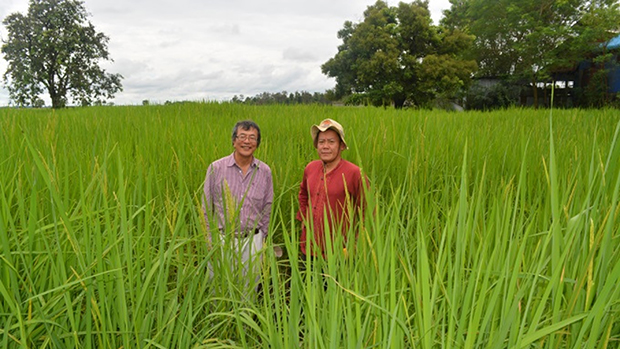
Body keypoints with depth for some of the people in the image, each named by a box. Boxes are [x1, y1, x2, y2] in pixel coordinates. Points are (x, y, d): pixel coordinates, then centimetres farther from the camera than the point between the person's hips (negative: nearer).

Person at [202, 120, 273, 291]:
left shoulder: (265, 171, 1)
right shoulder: (216, 168, -4)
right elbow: (207, 208, 3)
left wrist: (259, 238, 10)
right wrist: (211, 239, 2)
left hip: (252, 241, 1)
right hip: (222, 240, -1)